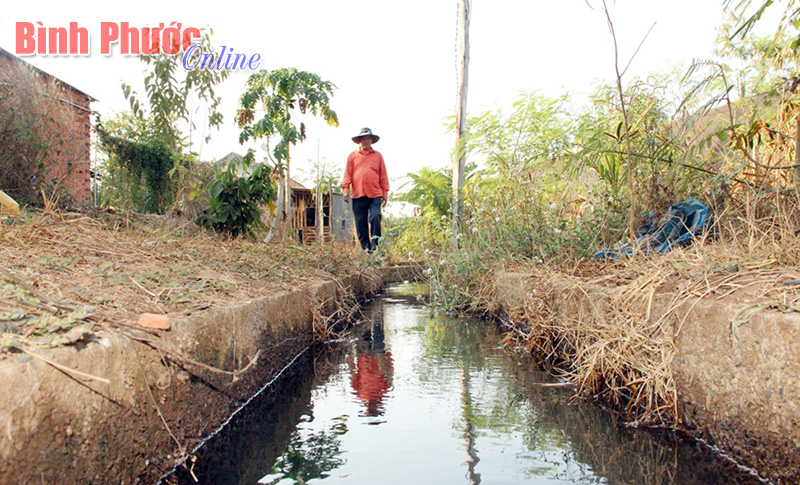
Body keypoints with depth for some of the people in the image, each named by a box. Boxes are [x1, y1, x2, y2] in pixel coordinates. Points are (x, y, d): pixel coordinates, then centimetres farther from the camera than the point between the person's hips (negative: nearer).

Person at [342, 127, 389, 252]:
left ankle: (376, 246, -6)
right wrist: (345, 189, 0)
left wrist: (385, 192, 7)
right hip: (358, 195, 1)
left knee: (375, 218, -16)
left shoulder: (378, 156, 13)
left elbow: (383, 176, 12)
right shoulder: (352, 156, 14)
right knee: (361, 224, 2)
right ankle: (366, 248, 11)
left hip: (375, 195, -1)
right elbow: (347, 174, 11)